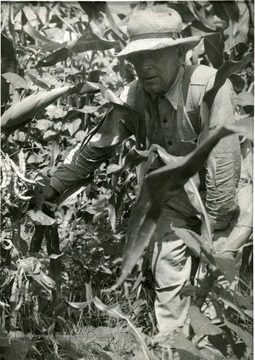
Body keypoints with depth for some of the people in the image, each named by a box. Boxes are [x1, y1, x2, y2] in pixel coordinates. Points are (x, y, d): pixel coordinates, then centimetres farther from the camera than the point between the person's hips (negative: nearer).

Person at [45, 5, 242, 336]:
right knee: (167, 277, 3)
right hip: (172, 197, 4)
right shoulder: (133, 98, -14)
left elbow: (222, 157, -28)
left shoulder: (210, 87, -30)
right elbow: (96, 147, -5)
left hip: (214, 194, -3)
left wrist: (217, 225, -23)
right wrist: (54, 187, -4)